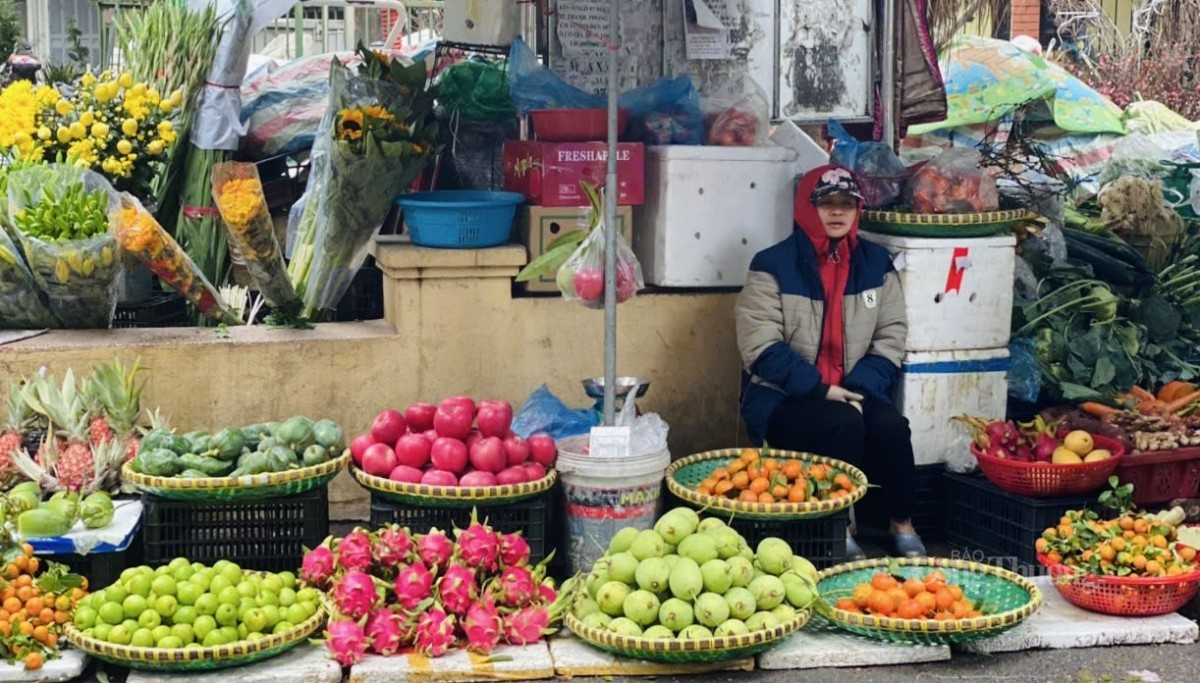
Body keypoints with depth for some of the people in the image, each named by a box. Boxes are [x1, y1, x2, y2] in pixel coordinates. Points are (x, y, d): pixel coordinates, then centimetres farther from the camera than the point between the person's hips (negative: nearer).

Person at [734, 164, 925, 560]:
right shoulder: (773, 266, -5)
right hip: (782, 398, -3)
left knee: (890, 426, -26)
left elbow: (891, 339, 5)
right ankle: (840, 535, -17)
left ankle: (903, 528, -6)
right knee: (843, 425, -31)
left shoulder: (876, 263, 8)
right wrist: (819, 389, -20)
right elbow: (762, 348, -12)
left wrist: (859, 388, -12)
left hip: (854, 392, 4)